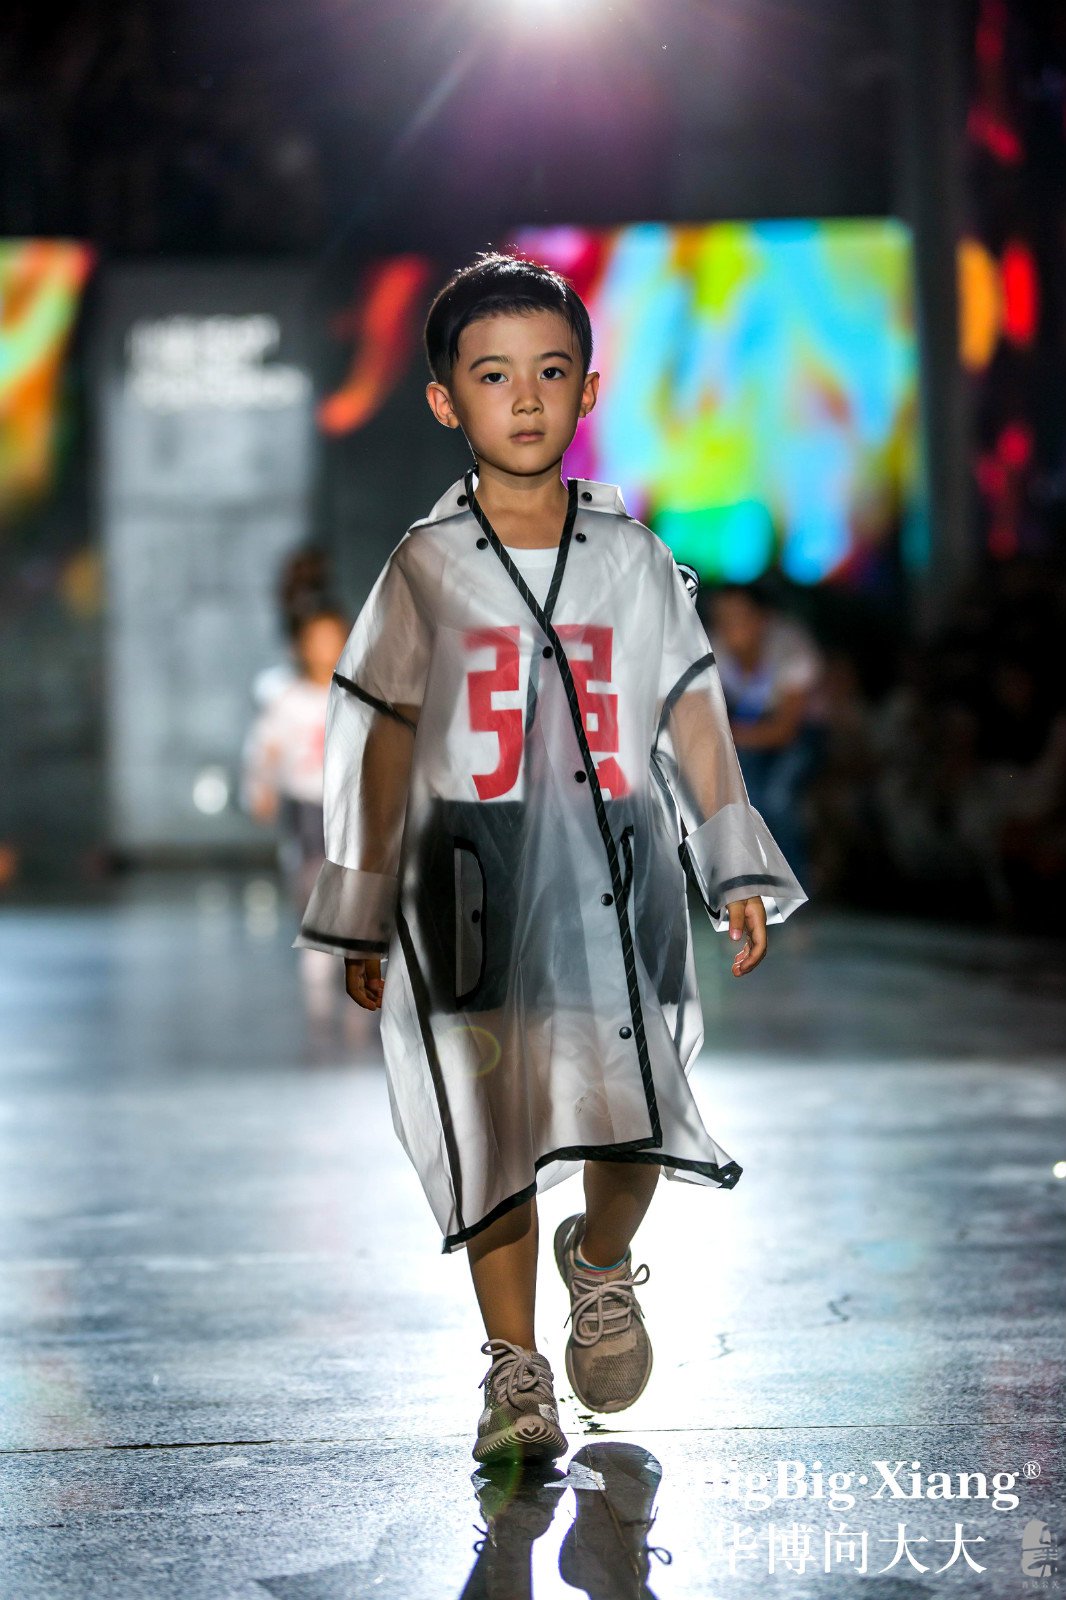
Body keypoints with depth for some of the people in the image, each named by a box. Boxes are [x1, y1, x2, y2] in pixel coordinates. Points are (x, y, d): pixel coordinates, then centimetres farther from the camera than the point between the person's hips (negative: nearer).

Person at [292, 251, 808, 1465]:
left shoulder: (633, 559, 6)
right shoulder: (424, 569, 2)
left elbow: (692, 713, 11)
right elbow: (383, 746, 4)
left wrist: (738, 870, 8)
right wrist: (363, 920, 4)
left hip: (619, 883, 1)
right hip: (473, 890, -1)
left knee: (631, 1125, 0)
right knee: (493, 1134, 0)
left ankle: (603, 1269, 32)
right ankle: (513, 1365, 14)